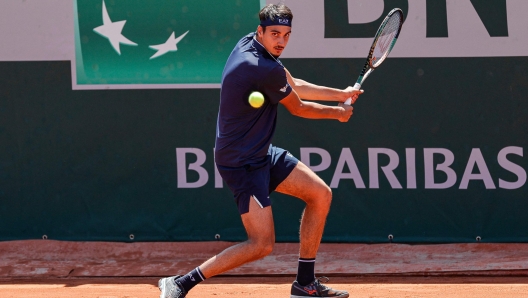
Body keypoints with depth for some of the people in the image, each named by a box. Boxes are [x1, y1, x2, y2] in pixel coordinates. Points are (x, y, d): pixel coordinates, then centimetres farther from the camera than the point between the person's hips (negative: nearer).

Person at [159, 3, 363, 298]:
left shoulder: (249, 43, 4)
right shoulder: (265, 70, -25)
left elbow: (292, 85, 19)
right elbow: (298, 107, -7)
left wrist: (341, 94, 20)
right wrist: (338, 113, 11)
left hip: (262, 152, 11)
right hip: (242, 163, -11)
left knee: (321, 194, 12)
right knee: (262, 244, -14)